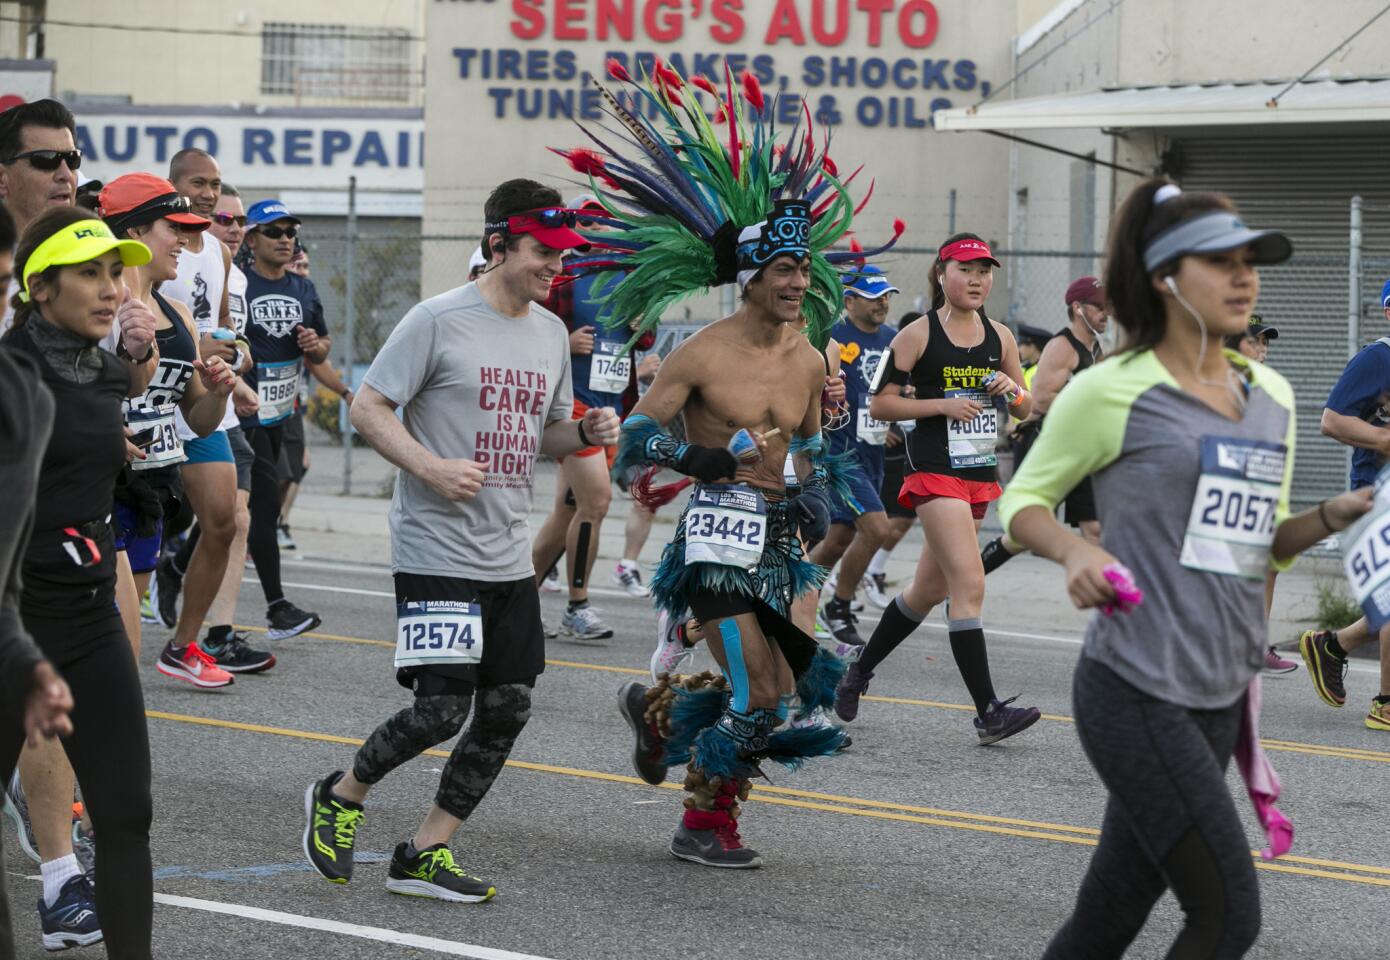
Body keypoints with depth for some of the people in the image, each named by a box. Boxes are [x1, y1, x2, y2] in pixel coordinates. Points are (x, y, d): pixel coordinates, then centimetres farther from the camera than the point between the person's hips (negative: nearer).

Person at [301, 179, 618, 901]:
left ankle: (424, 854, 13)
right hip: (437, 552, -7)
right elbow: (367, 408, -8)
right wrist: (430, 466, -20)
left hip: (510, 561, 7)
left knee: (507, 710, 3)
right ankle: (340, 798, 14)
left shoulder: (550, 333, 13)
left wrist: (586, 433, 1)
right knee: (440, 710, -12)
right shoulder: (439, 320, -9)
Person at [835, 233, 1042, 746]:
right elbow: (880, 404, -5)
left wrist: (1014, 390, -5)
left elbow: (1028, 409, 18)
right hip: (934, 470, -7)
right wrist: (943, 405, -16)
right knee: (969, 586, -17)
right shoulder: (917, 335, -5)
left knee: (929, 589, 16)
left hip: (979, 473, 7)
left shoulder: (999, 337, 11)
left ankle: (859, 672, 35)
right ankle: (988, 711, -19)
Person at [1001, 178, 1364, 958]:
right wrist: (1076, 551, -17)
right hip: (1137, 691, -7)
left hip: (1222, 697, 7)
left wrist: (1333, 516, 2)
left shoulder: (1271, 397, 13)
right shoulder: (1113, 392, -6)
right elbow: (1023, 501, 3)